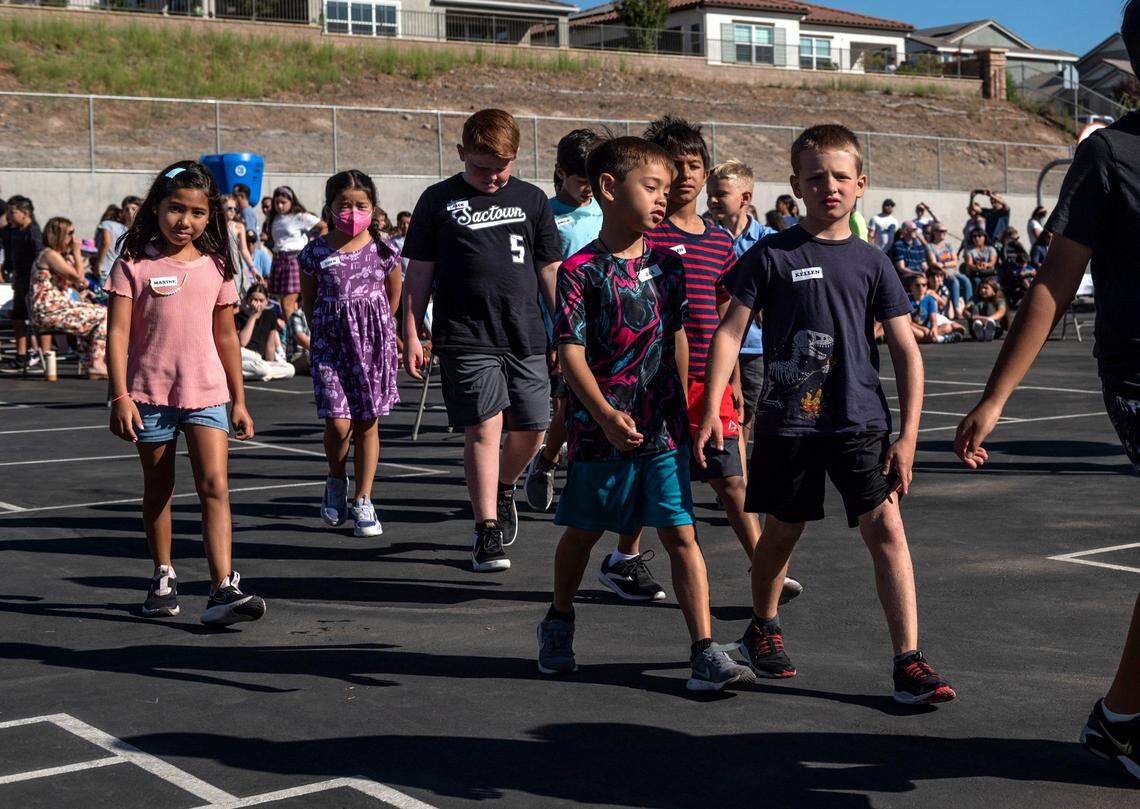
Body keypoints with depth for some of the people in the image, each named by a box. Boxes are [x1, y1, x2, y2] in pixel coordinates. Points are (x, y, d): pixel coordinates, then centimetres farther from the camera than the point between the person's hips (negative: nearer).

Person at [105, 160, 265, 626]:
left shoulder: (216, 268, 6)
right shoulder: (135, 264, -3)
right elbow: (118, 333, -7)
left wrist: (239, 401, 12)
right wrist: (120, 397, -14)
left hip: (207, 394, 1)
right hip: (150, 393, -1)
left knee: (215, 487, -11)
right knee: (157, 490, 12)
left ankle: (223, 589, -17)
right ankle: (163, 578, 28)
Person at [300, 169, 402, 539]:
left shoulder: (384, 249, -1)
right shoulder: (316, 252, -3)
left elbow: (393, 294, 13)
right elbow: (308, 300, 10)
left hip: (373, 341, 1)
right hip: (330, 342, -1)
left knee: (368, 422, 4)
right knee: (338, 422, -10)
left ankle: (362, 501, 14)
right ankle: (336, 481, 20)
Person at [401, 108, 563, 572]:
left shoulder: (531, 200, 9)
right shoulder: (439, 201, 3)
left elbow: (549, 272, 13)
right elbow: (419, 274, 6)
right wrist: (411, 336, 3)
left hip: (526, 337, 3)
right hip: (466, 337, -3)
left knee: (532, 429, 5)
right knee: (484, 427, -10)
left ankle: (503, 489, 35)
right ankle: (487, 529, -2)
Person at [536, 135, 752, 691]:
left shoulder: (668, 264, 7)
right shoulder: (581, 270, -9)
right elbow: (570, 350, -14)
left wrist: (684, 410, 15)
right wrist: (604, 415, -24)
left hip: (663, 430, 3)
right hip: (600, 430, -3)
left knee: (682, 535, -2)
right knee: (582, 531, 14)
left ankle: (705, 652, -2)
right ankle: (558, 624, 37)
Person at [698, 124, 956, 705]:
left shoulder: (871, 263, 3)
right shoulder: (772, 256, -1)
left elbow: (906, 352, 4)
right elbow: (730, 332, 0)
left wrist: (908, 436, -2)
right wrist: (712, 410, -8)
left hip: (860, 420, 1)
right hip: (787, 421, -1)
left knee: (886, 527, -11)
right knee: (782, 531, 12)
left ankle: (908, 662, -8)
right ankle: (762, 629, 38)